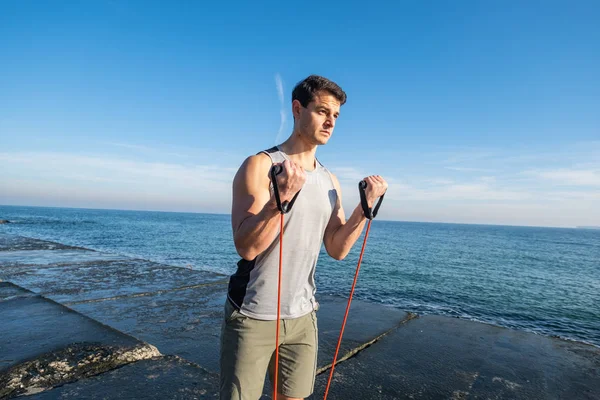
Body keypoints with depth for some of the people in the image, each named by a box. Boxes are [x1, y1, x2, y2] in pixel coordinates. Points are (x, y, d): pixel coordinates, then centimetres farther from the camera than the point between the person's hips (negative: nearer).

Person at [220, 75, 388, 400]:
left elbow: (337, 249, 3)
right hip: (252, 317, -5)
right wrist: (282, 197, -35)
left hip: (302, 316, 6)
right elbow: (246, 247, -22)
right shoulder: (260, 165, -13)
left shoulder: (329, 181, 4)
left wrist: (366, 205, -8)